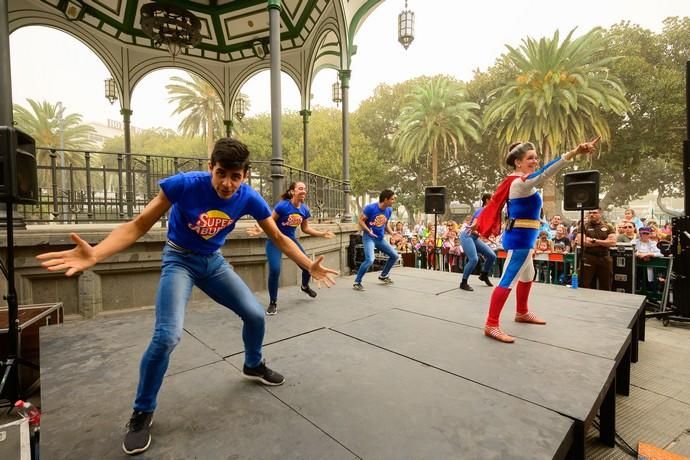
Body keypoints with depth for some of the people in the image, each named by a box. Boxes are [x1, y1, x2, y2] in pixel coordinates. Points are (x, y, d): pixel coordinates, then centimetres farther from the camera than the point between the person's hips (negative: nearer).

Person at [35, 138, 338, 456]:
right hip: (179, 260, -3)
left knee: (255, 315, 0)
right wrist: (95, 254, -38)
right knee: (167, 336, -19)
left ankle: (253, 366, 33)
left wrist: (310, 266, -17)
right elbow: (139, 225, -22)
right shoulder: (183, 184, -27)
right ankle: (142, 412, 10)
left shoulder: (249, 199, -19)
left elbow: (279, 238, -10)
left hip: (213, 261, 4)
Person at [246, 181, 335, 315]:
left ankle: (305, 286, 43)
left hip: (291, 240, 6)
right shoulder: (282, 205, -23)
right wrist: (260, 230, -38)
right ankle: (273, 303, 4)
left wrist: (322, 234, 5)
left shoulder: (305, 209, -6)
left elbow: (305, 228, 7)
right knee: (274, 270, -18)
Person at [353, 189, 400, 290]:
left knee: (395, 256, 12)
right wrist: (368, 231, -27)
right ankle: (357, 282, -7)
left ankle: (383, 275, 34)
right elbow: (361, 220, -14)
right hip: (369, 237, -7)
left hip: (380, 238, 7)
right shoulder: (370, 208, -19)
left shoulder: (389, 210, 1)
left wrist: (392, 233, 1)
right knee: (370, 260, -25)